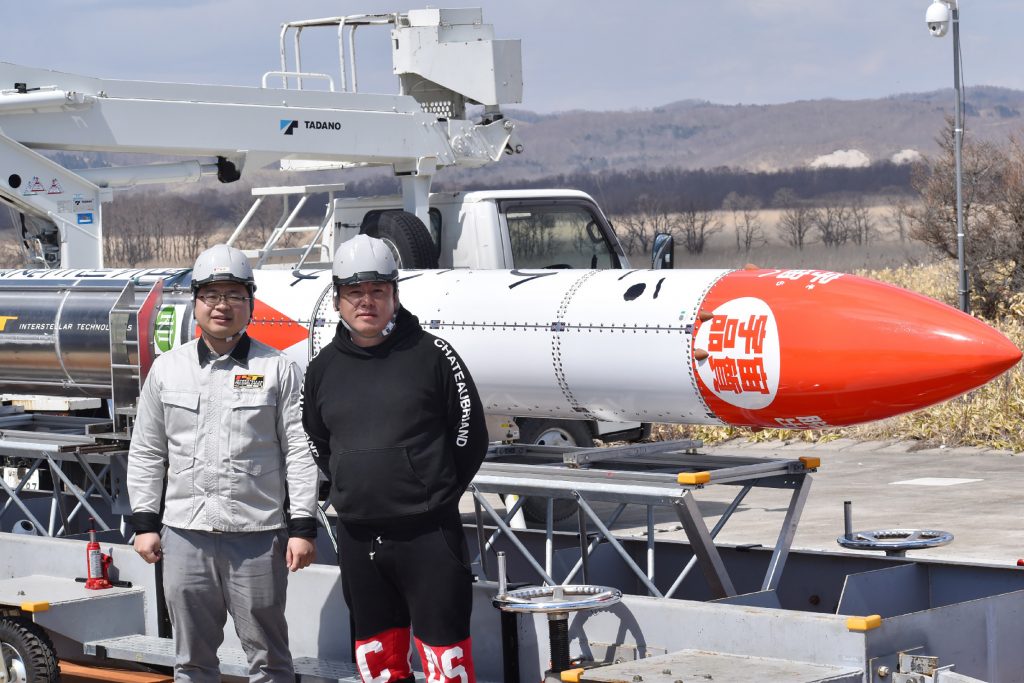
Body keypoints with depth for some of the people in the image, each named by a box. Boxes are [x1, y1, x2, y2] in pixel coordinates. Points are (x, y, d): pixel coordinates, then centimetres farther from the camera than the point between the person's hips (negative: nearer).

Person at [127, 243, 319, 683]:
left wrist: (302, 527, -6)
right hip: (185, 534, 3)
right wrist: (144, 523, 7)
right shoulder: (167, 369, 9)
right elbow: (146, 452, 12)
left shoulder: (277, 370, 1)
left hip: (258, 535, -3)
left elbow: (300, 453, -1)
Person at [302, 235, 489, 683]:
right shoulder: (324, 367, 8)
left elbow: (470, 435, 1)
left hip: (427, 534, -4)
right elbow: (317, 443, 22)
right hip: (357, 538, 5)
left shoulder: (430, 355, -4)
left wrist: (436, 493, 4)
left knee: (444, 647, -5)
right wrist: (351, 488, 13)